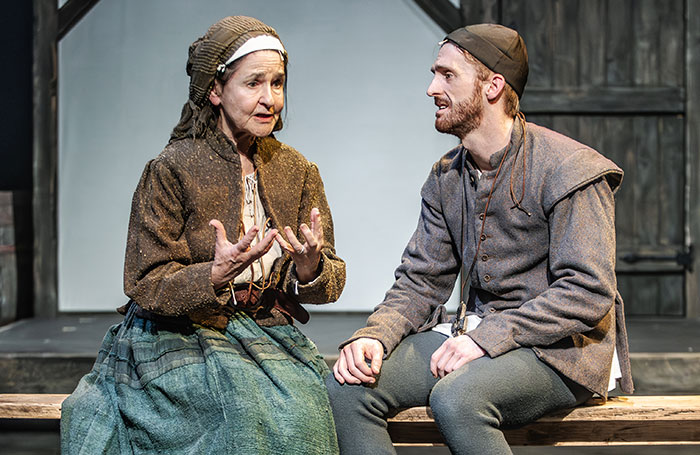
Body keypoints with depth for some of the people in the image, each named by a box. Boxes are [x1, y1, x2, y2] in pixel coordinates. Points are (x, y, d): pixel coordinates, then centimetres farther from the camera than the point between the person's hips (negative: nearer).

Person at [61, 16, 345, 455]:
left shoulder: (299, 172, 6)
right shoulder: (171, 170, -8)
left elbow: (332, 281, 3)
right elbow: (147, 286, -10)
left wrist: (311, 267, -22)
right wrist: (216, 275, -29)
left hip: (269, 334, 4)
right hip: (180, 339, -4)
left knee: (307, 406, -24)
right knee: (251, 405, -29)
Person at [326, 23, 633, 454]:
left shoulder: (569, 169, -11)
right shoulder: (446, 178, 11)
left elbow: (588, 293, -18)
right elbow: (421, 282, 9)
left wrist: (487, 337, -24)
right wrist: (376, 335, -11)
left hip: (558, 349, -6)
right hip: (477, 335, 6)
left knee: (456, 399, -35)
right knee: (347, 385, -14)